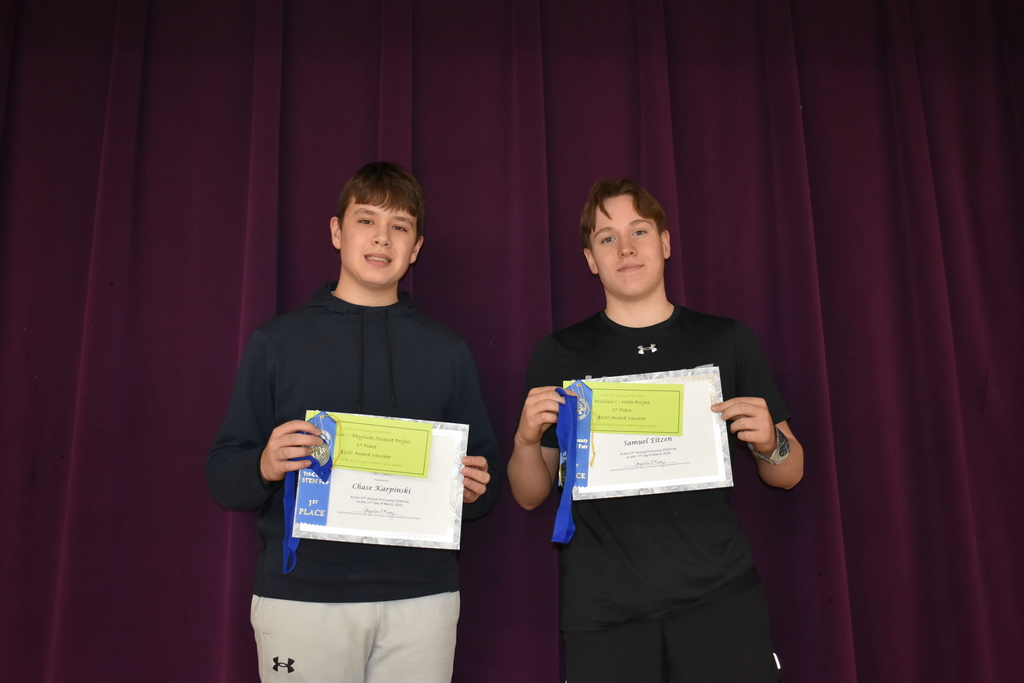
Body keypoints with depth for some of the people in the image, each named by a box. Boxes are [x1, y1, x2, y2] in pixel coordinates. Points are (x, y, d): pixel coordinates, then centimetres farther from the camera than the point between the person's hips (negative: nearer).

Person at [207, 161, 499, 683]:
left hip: (421, 596, 2)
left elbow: (486, 478, 12)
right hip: (300, 595, -1)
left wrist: (475, 489, -10)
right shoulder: (277, 341, 5)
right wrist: (265, 466, -18)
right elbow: (223, 476, 3)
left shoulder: (447, 350, 9)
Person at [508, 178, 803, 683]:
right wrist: (527, 439, -13)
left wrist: (768, 442, -11)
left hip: (720, 595, 1)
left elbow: (789, 474, 10)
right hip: (603, 608, 0)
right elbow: (530, 496, 7)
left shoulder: (727, 340, 5)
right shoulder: (560, 354, 5)